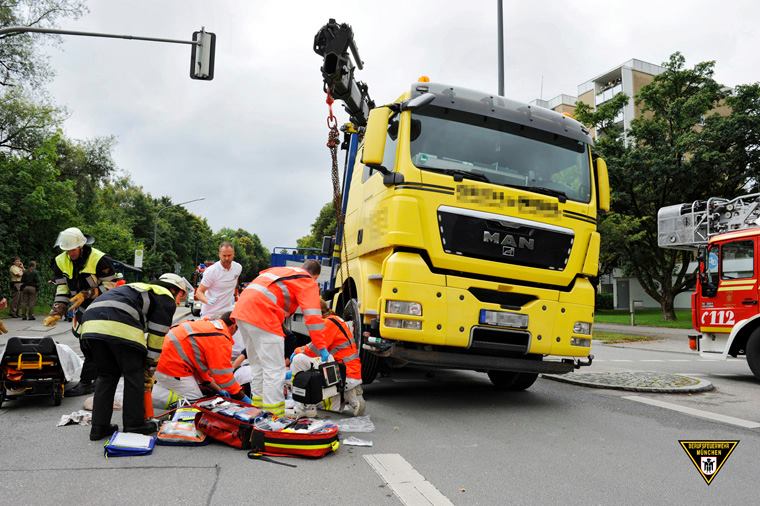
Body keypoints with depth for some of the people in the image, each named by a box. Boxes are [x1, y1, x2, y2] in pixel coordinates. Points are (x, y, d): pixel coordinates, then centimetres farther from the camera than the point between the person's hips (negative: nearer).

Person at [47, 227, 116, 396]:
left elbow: (110, 286, -20)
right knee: (86, 346, 15)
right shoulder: (61, 262, -3)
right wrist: (57, 313, -10)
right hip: (82, 310, 7)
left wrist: (87, 294, -30)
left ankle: (86, 383, -3)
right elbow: (62, 290, -1)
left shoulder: (99, 259, -23)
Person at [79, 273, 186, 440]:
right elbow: (157, 335, 9)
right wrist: (150, 366, 19)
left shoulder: (142, 288, 38)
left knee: (106, 375, 20)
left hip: (91, 323, 8)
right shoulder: (166, 298, 15)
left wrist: (144, 363, 37)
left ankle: (99, 427, 20)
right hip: (120, 326, -8)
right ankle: (134, 425, 14)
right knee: (134, 375, 8)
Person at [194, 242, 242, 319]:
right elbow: (199, 292, -15)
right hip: (210, 314, -4)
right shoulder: (211, 271, -17)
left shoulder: (238, 267, -1)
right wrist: (208, 301, -33)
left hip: (227, 312, 4)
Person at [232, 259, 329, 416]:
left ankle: (259, 403, 31)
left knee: (258, 363, 21)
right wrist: (321, 347, 0)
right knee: (274, 368, -3)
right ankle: (275, 413, -3)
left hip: (241, 309, 9)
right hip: (262, 315, -9)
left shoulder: (279, 270, 30)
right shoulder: (309, 282, 7)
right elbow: (313, 316, -3)